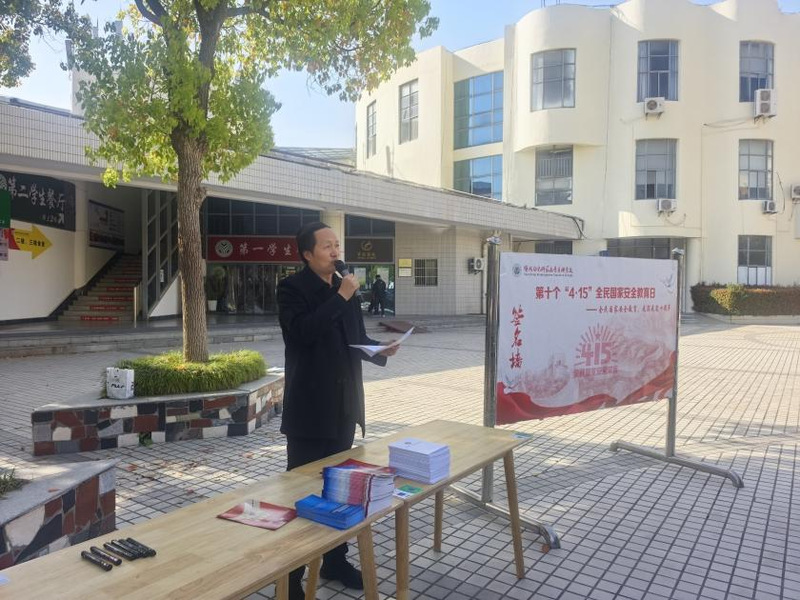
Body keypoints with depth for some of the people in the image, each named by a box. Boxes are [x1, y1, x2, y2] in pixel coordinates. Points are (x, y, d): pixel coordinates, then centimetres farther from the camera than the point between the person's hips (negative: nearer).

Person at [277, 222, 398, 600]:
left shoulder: (345, 287, 10)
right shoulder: (292, 288, -9)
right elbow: (302, 331, -26)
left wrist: (379, 350, -4)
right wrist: (341, 297, -22)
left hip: (343, 405, 6)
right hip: (310, 408, -6)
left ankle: (335, 561, 34)